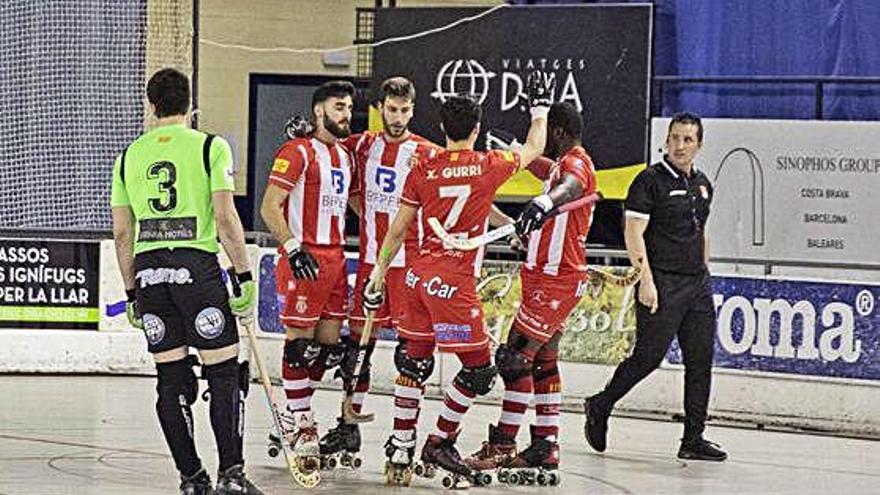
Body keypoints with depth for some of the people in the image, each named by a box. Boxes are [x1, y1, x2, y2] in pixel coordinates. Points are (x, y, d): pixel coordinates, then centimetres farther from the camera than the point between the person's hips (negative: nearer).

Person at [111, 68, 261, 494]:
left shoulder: (130, 156, 12)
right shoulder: (210, 147, 0)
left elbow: (122, 232, 12)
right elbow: (225, 218, -9)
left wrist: (132, 292, 20)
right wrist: (244, 277, -4)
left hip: (148, 271, 4)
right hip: (197, 266, -4)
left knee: (172, 380, 9)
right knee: (224, 373, 1)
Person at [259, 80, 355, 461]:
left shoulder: (344, 155, 17)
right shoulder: (298, 152, -8)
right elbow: (269, 208, -13)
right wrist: (293, 250, -20)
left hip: (335, 258, 8)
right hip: (304, 259, -8)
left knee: (329, 346, 8)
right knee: (300, 341, -4)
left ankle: (295, 413, 21)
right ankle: (297, 421, 4)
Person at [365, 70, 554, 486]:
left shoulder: (422, 171, 3)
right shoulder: (488, 167, -5)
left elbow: (397, 229, 7)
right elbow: (533, 149, 15)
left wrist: (378, 275, 16)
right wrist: (540, 108, 31)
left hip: (419, 276, 6)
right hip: (454, 283, -6)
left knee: (415, 361, 15)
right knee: (478, 368, 5)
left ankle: (401, 445, 16)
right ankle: (440, 442, 6)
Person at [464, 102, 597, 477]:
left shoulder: (576, 162, -17)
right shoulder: (564, 164, 15)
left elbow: (570, 187, -42)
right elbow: (540, 166, 39)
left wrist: (544, 203, -61)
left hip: (556, 280, -11)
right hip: (547, 276, 11)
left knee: (515, 357, -10)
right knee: (542, 361, 13)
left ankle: (503, 444, -8)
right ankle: (545, 446, 17)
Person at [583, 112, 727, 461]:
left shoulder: (702, 184, 15)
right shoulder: (650, 181, -7)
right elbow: (633, 233, -11)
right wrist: (646, 280, -18)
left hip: (697, 285, 7)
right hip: (662, 283, -7)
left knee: (700, 360, 3)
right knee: (648, 356, -7)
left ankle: (693, 439, 6)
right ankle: (600, 407, 14)